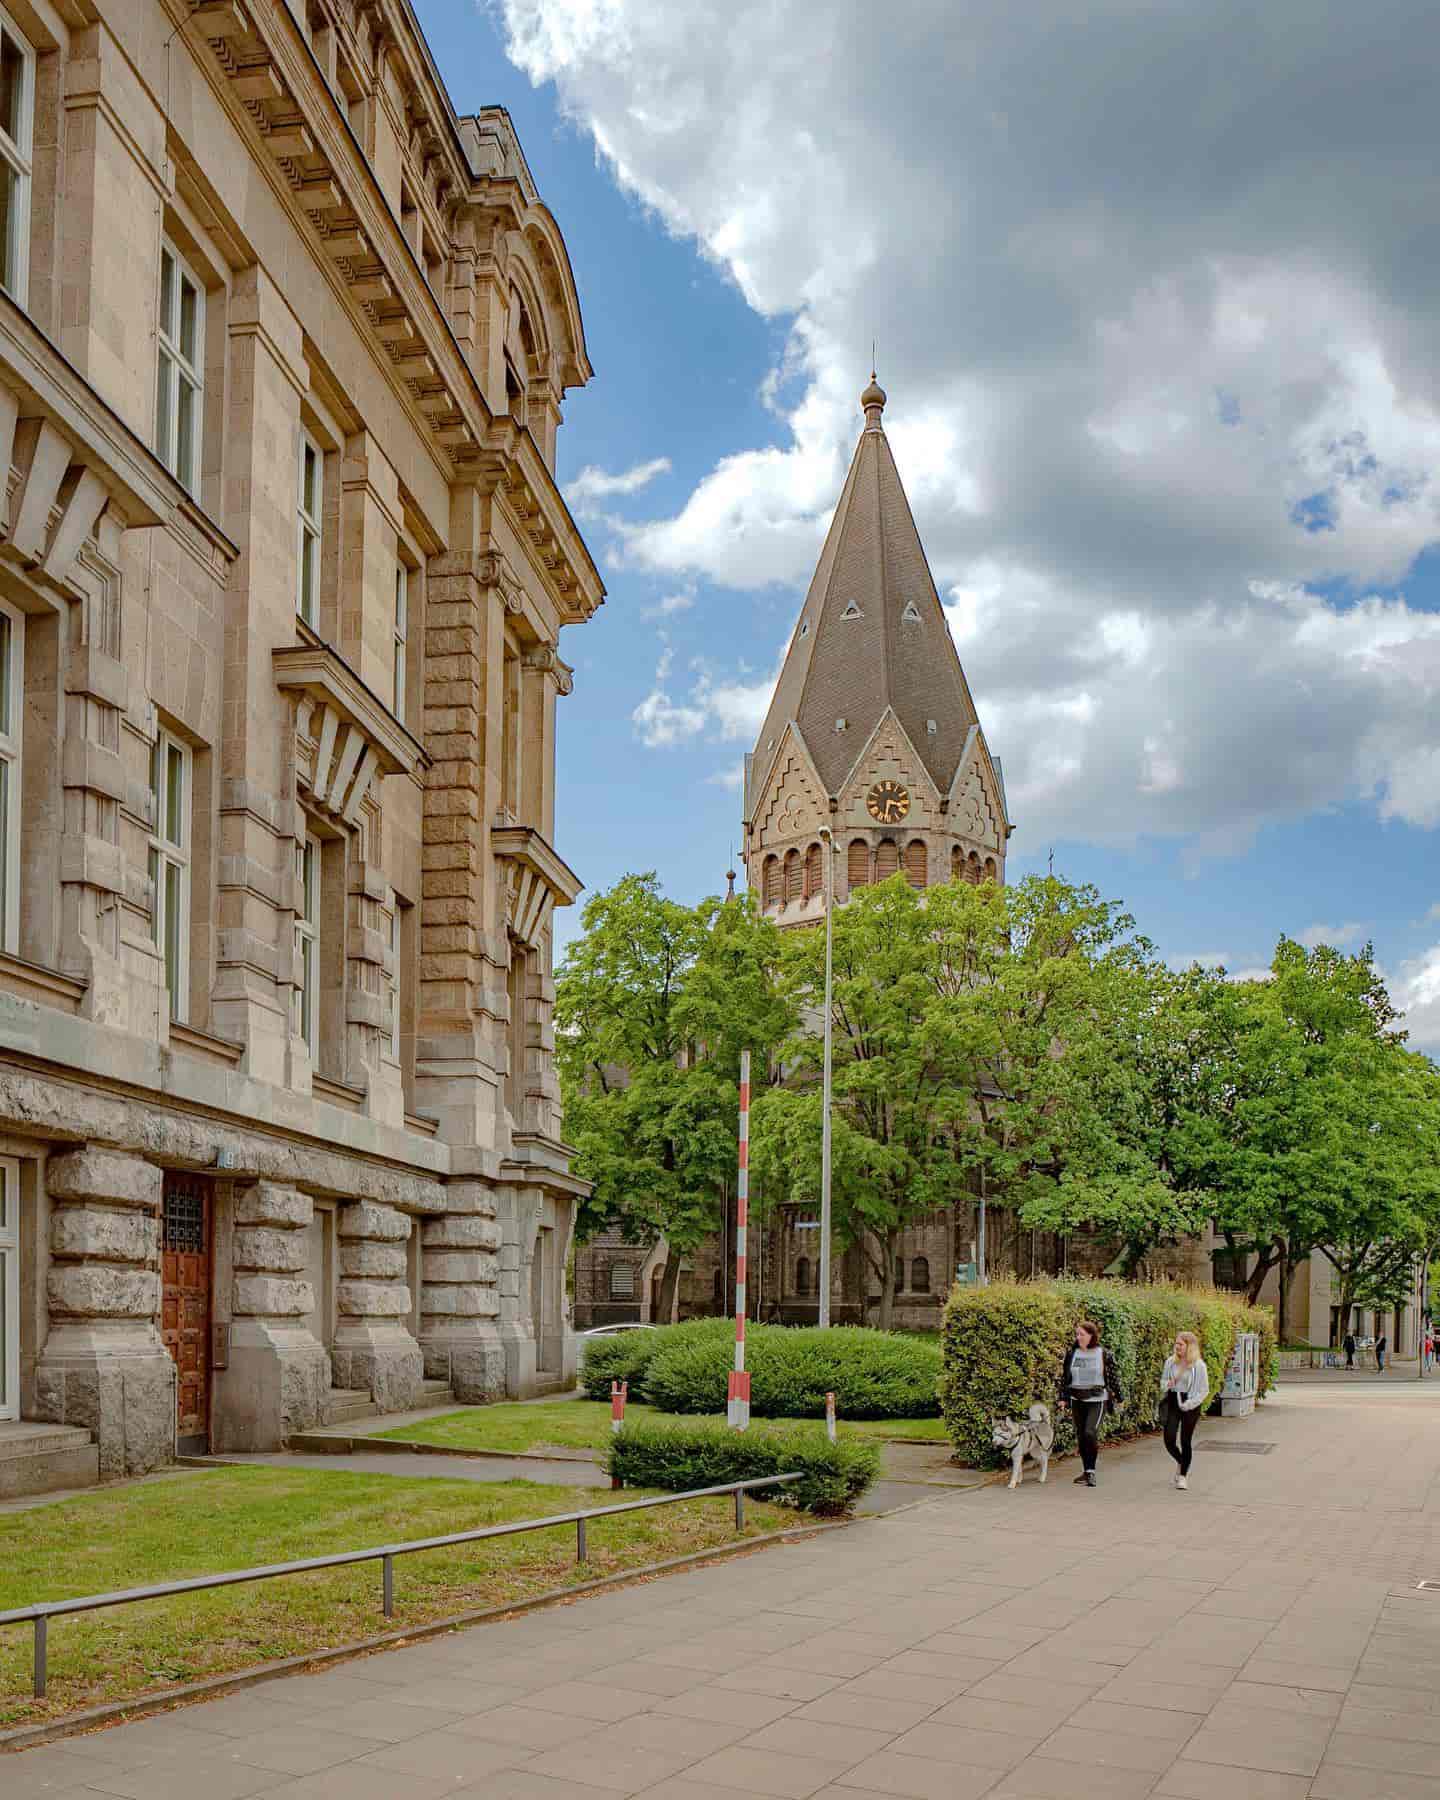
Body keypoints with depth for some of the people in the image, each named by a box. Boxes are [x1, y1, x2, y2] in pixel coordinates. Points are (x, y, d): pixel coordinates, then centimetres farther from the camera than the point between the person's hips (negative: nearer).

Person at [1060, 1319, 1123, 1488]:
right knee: (1081, 1436, 8)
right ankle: (1086, 1471, 21)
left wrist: (1119, 1398, 8)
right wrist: (1063, 1397, 6)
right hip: (1077, 1400, 4)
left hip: (1097, 1400, -4)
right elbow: (1065, 1376, 10)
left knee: (1090, 1433, -19)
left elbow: (1113, 1377, 3)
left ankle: (1090, 1470, -7)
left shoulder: (1103, 1354, -5)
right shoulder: (1071, 1353, 4)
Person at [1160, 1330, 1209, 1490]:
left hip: (1190, 1405, -3)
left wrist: (1189, 1404, -16)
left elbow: (1204, 1390, -7)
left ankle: (1183, 1475, 18)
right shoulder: (1171, 1361, 2)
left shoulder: (1198, 1365, -10)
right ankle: (1180, 1462, 28)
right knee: (1169, 1439, -4)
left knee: (1186, 1441, 2)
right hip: (1172, 1402, 3)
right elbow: (1163, 1381, 15)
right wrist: (1166, 1385, -9)